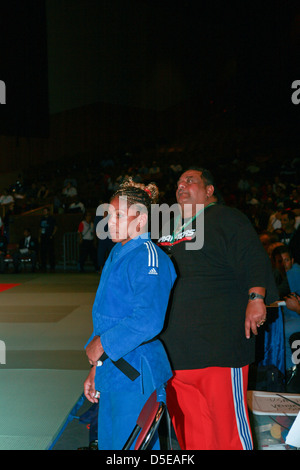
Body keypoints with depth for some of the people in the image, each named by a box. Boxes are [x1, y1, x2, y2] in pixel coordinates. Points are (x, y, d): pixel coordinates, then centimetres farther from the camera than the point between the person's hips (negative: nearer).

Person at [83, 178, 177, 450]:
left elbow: (148, 321, -28)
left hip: (136, 377, -9)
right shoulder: (117, 254, 13)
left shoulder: (149, 258, -16)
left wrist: (101, 343, -16)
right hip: (111, 372, 9)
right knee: (108, 444, 18)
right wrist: (96, 369, 19)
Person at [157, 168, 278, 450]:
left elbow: (255, 259, -12)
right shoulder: (171, 227, 20)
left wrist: (256, 298, -26)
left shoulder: (227, 219, -1)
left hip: (219, 343, -7)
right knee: (185, 422, 14)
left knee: (226, 419, -2)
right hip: (175, 346, 7)